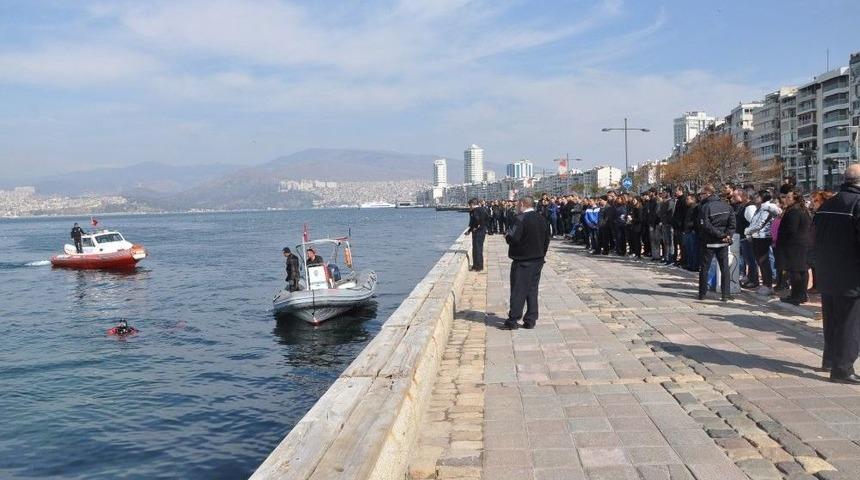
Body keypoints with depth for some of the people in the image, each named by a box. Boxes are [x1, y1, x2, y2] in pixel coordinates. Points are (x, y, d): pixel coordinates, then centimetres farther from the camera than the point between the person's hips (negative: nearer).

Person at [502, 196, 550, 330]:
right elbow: (547, 239, 12)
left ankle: (513, 320, 1)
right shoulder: (542, 219, 8)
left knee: (518, 290, -2)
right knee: (532, 289, 11)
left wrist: (507, 237, -2)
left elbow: (514, 238, -23)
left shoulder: (521, 219, -16)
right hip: (538, 259, 7)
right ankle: (531, 320, 13)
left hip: (522, 260, -7)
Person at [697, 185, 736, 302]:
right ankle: (726, 294, 4)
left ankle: (702, 293, 10)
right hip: (723, 243, 4)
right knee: (725, 268, 7)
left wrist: (720, 234, -13)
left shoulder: (705, 207, -12)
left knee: (704, 268, 6)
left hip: (709, 243, -4)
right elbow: (732, 223, -2)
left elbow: (706, 225, -19)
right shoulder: (727, 206, 4)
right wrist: (727, 235, -7)